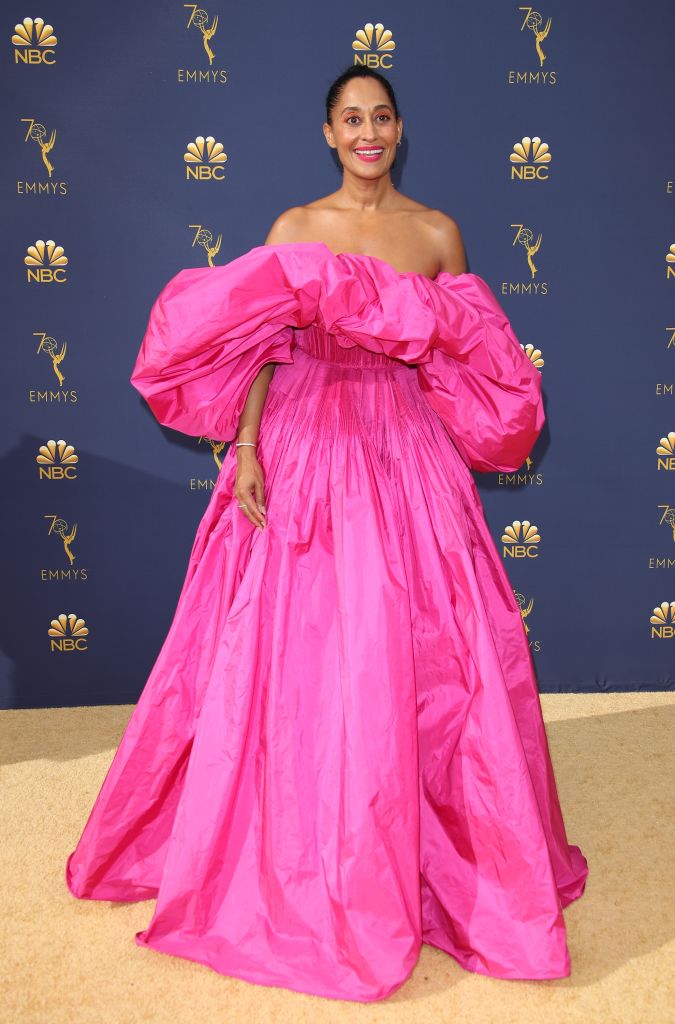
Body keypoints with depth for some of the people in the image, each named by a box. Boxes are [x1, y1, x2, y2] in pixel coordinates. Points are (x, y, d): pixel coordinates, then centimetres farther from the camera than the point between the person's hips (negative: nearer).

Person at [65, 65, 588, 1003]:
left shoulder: (438, 232, 8)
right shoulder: (294, 228, 4)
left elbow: (470, 363, 13)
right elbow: (261, 349, -1)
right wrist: (244, 451, -11)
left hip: (408, 456, 1)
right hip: (305, 448, -1)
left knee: (416, 654, 4)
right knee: (300, 652, 1)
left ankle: (432, 855, 24)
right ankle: (302, 857, 21)